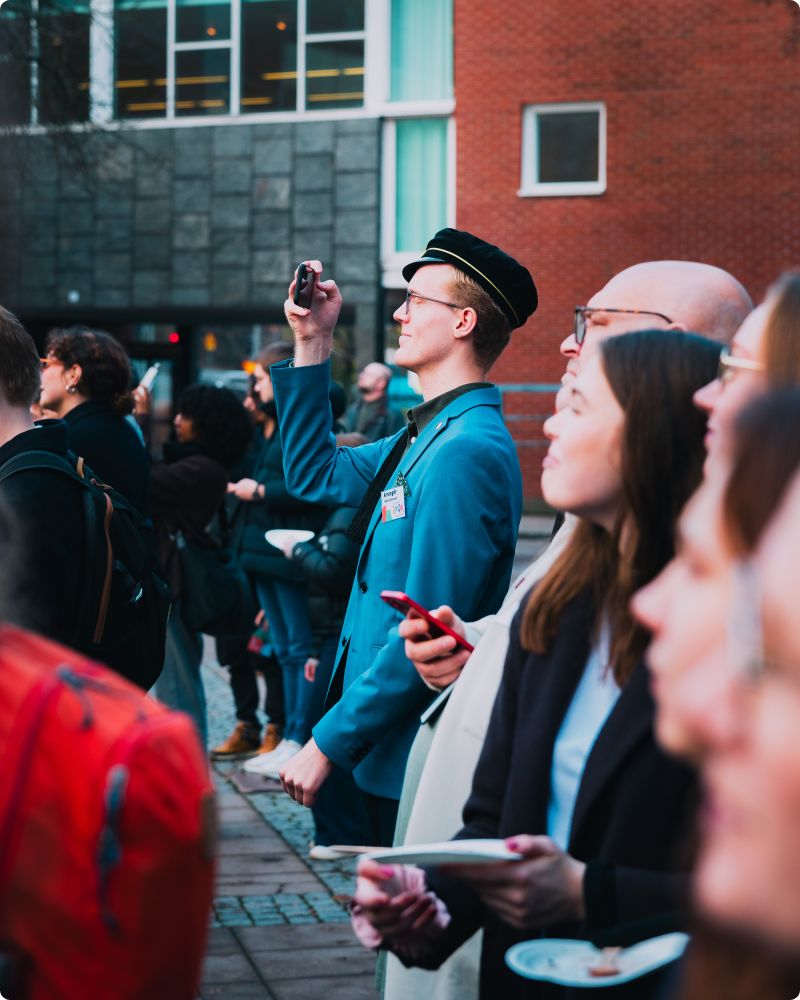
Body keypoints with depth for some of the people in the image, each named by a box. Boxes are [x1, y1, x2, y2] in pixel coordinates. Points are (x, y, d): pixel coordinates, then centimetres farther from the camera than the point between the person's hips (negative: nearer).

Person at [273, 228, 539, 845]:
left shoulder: (467, 450, -20)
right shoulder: (426, 435, 11)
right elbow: (316, 476, 24)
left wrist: (329, 743, -18)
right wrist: (313, 345, 16)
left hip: (417, 763, -9)